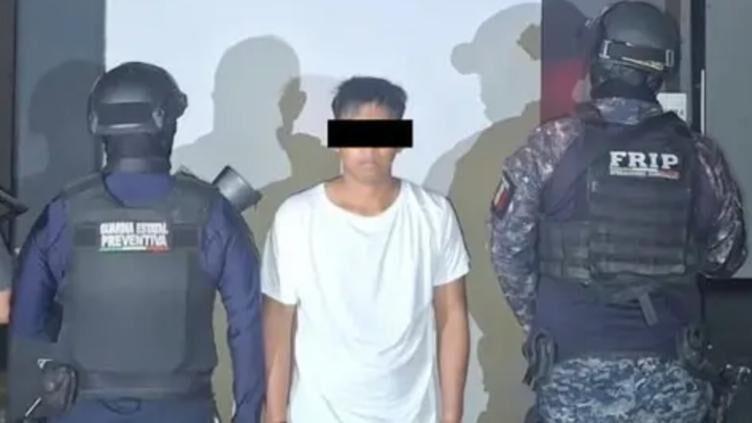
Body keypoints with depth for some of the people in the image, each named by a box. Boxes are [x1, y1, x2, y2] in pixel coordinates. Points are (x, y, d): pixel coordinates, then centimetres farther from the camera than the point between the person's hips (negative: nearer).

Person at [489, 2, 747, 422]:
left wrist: (536, 321, 12)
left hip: (575, 365, -2)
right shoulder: (699, 155, 0)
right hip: (669, 369, 2)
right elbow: (725, 257, 11)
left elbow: (509, 248, -3)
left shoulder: (552, 146, -8)